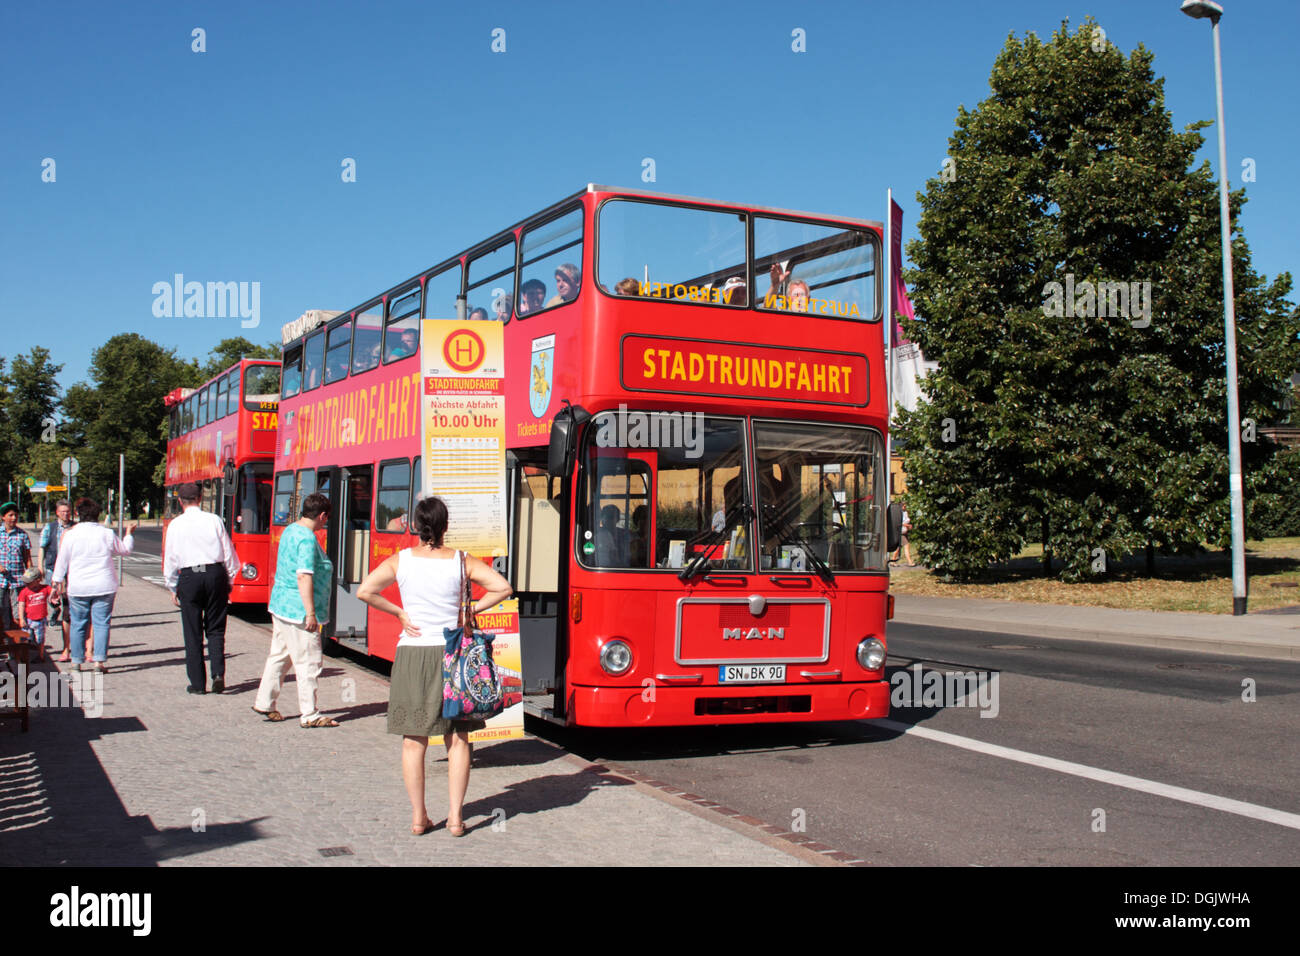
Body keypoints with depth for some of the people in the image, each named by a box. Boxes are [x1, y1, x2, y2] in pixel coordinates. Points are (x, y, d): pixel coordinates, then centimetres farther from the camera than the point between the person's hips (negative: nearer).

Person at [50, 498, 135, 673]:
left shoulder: (70, 534, -4)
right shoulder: (107, 533, -3)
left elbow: (62, 561, 2)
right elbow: (125, 549, 13)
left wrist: (57, 582, 11)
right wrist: (129, 533, 31)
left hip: (77, 588, 0)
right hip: (104, 587, 0)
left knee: (78, 625, 10)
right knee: (101, 623, 3)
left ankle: (77, 661, 13)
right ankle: (99, 660, -3)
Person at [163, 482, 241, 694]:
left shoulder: (175, 524, 0)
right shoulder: (214, 521, 1)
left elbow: (171, 559, 3)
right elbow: (228, 553, 4)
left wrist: (173, 588, 14)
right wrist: (229, 581, 15)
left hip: (189, 577, -1)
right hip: (215, 573, 1)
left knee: (193, 633, 7)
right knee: (215, 629, 11)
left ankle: (197, 684, 9)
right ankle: (218, 673, -7)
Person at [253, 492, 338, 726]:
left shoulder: (290, 530, 11)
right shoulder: (307, 539, -19)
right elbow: (304, 576, -25)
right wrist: (311, 613, -24)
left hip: (281, 604, 10)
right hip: (298, 610, -10)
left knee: (279, 656, 18)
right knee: (308, 662, -2)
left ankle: (264, 702, 25)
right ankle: (310, 715, 4)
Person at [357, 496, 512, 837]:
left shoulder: (400, 560, 0)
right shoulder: (461, 562, -2)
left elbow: (365, 591, -7)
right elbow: (502, 588, -7)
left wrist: (399, 612, 2)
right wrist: (469, 610, 1)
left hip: (411, 654, 0)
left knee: (414, 740, 8)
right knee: (457, 738, 8)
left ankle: (418, 818, 11)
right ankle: (455, 817, 8)